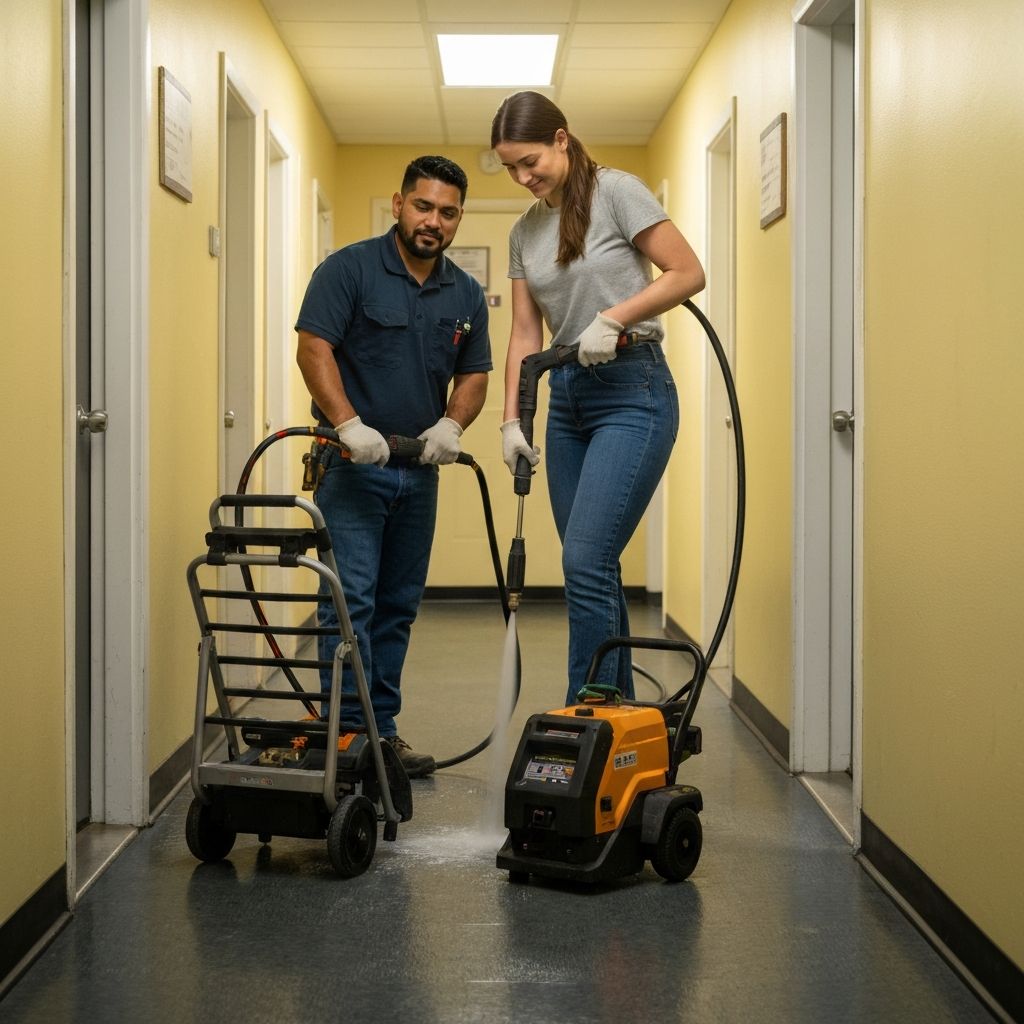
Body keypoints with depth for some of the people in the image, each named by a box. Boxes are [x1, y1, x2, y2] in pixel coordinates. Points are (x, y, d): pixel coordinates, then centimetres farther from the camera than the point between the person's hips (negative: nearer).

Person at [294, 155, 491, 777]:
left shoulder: (467, 295, 10)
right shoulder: (350, 269, -7)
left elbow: (474, 374, 12)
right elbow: (314, 347, -14)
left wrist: (451, 425, -9)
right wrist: (348, 424, -26)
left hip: (419, 469, 6)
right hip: (353, 463, -6)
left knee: (398, 606, 10)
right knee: (351, 600, -9)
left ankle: (382, 732, 17)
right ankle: (346, 733, -6)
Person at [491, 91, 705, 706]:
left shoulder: (615, 192, -6)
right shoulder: (525, 231, 13)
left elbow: (688, 273, -9)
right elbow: (526, 334, 11)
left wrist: (613, 318, -18)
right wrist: (512, 419, 1)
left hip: (633, 392, -7)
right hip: (567, 400, 7)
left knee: (585, 561, -15)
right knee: (593, 567, 8)